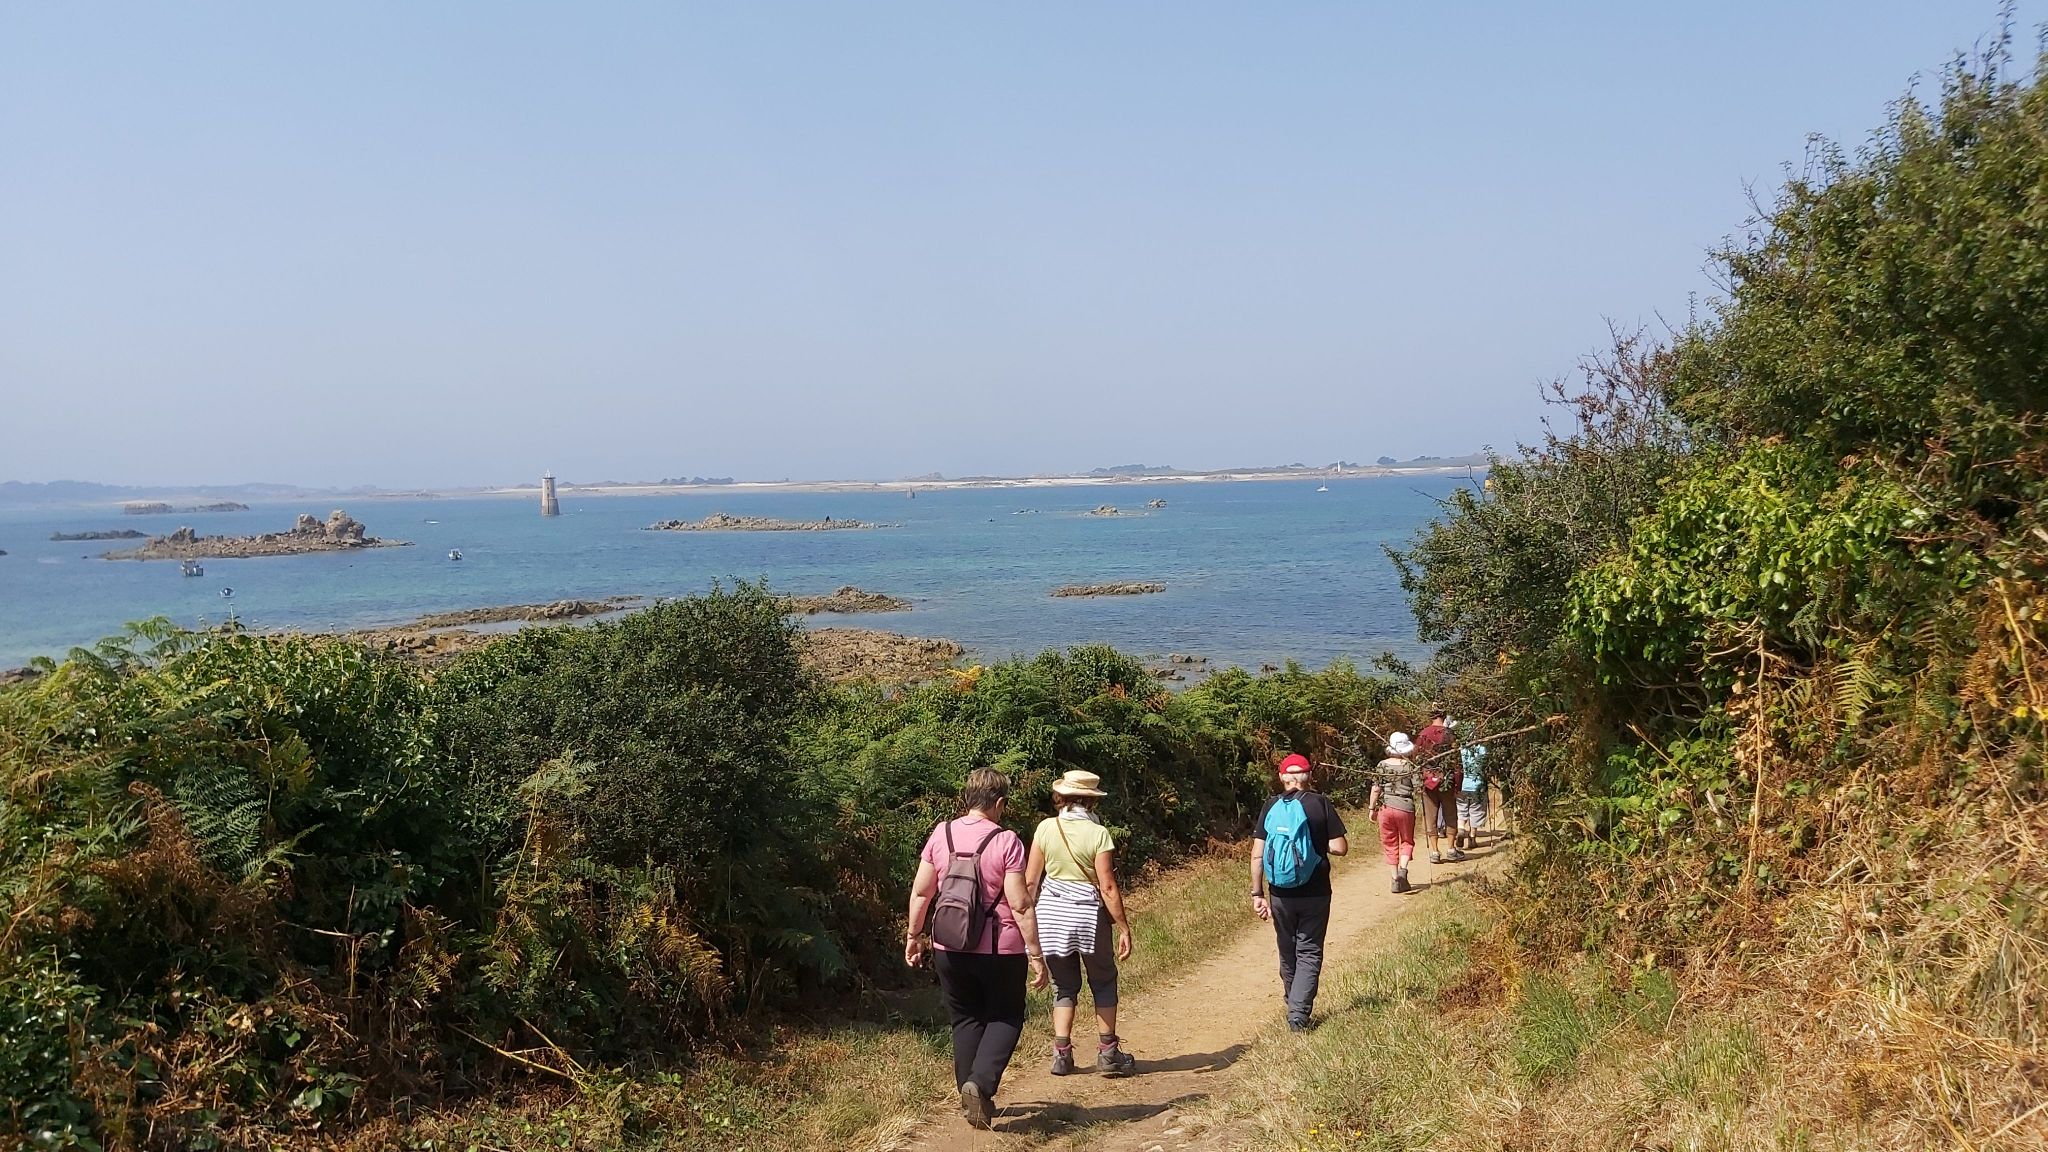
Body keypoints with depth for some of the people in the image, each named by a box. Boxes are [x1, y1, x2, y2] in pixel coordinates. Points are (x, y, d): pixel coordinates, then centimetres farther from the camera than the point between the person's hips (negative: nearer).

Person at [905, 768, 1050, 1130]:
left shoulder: (941, 834, 0)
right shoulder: (1005, 841, -12)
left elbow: (920, 890, 5)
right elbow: (1020, 904, -14)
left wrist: (914, 934, 17)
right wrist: (1035, 954, -8)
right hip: (999, 950, -4)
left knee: (966, 1020, 17)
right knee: (1005, 1018, 13)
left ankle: (972, 1098, 20)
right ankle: (980, 1083, -8)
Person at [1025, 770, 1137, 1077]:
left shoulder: (1046, 828, -3)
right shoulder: (1098, 834, -10)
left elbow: (1030, 880, 0)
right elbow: (1108, 887, -12)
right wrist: (1124, 928, -7)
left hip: (1051, 913, 2)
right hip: (1088, 914, -2)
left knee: (1064, 985, 16)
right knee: (1103, 981, 17)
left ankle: (1061, 1054, 8)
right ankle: (1108, 1052, 17)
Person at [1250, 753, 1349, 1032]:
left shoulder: (1271, 807, 0)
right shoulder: (1320, 803, -6)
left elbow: (1257, 854, -4)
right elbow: (1340, 848, -9)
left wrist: (1257, 893, 1)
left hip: (1280, 894, 2)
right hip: (1314, 894, -2)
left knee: (1288, 953, 18)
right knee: (1309, 953, 6)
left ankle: (1295, 1006, 34)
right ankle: (1298, 1015, -5)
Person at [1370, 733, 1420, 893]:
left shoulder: (1383, 765, 0)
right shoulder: (1411, 766, -4)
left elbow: (1376, 788, -2)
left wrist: (1372, 808, 5)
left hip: (1385, 807, 1)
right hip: (1405, 808, -1)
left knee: (1390, 844, 11)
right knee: (1407, 841, 15)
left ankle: (1395, 878, 10)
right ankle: (1403, 868, -9)